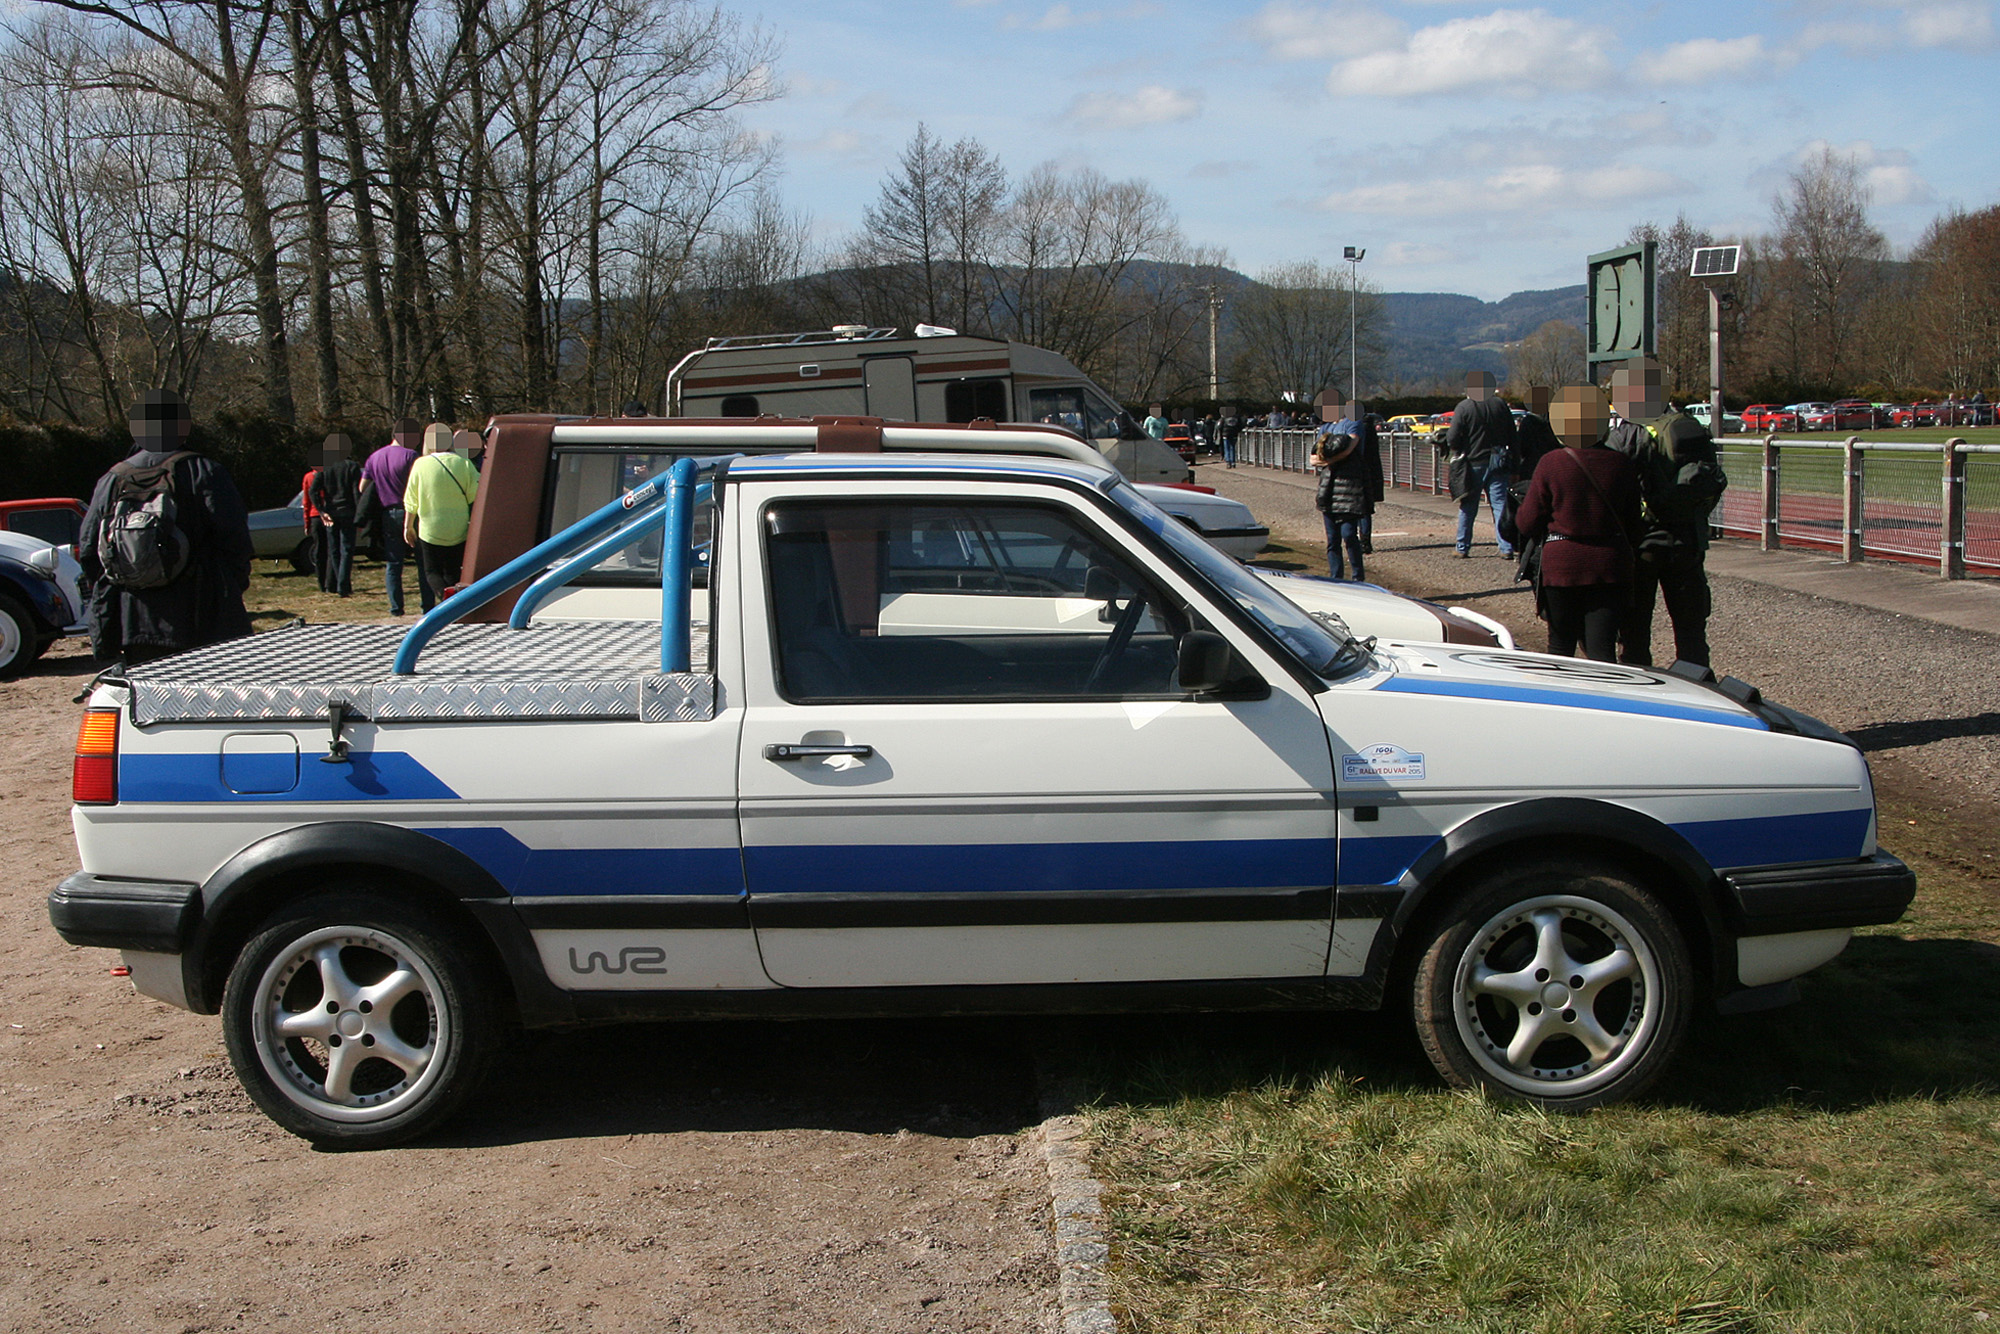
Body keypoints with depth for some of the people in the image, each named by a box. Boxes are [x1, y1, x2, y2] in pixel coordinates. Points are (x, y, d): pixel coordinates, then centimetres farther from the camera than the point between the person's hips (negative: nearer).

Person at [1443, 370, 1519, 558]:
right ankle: (1507, 548, -3)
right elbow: (1512, 436, 6)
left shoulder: (1463, 407, -11)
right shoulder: (1501, 404, 1)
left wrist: (1456, 452, 8)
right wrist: (1507, 454, 17)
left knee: (1468, 508, 8)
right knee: (1500, 505, 2)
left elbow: (1453, 439, -13)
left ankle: (1463, 548, 13)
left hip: (1473, 463, -2)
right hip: (1498, 463, 2)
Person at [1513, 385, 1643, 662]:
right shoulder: (1622, 465, -2)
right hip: (1610, 564, 2)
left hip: (1561, 565, -1)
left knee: (1561, 646, 13)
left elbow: (1528, 523, -4)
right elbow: (1632, 522, 8)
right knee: (1602, 649, 0)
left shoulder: (1551, 464, -10)